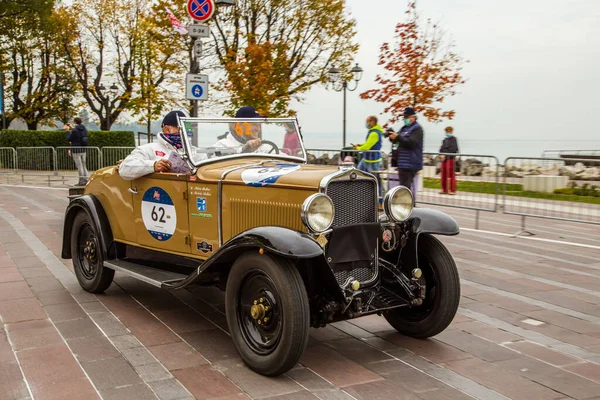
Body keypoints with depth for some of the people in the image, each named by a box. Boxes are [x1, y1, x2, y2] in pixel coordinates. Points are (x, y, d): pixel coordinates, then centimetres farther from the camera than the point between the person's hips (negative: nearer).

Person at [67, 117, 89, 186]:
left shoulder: (74, 130, -15)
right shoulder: (84, 129, 7)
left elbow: (69, 139, -7)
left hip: (76, 150, -7)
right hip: (83, 150, 7)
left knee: (79, 165, -3)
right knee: (83, 165, 14)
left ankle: (81, 181, -2)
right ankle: (86, 179, 13)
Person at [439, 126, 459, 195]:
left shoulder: (453, 139, -4)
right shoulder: (445, 140, 16)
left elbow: (453, 149, -13)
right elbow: (442, 148, 14)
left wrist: (445, 155, -15)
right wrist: (441, 155, -6)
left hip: (450, 158, -6)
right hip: (444, 159, 7)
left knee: (450, 174, -5)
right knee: (444, 174, 7)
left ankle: (452, 190, -1)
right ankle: (444, 189, 13)